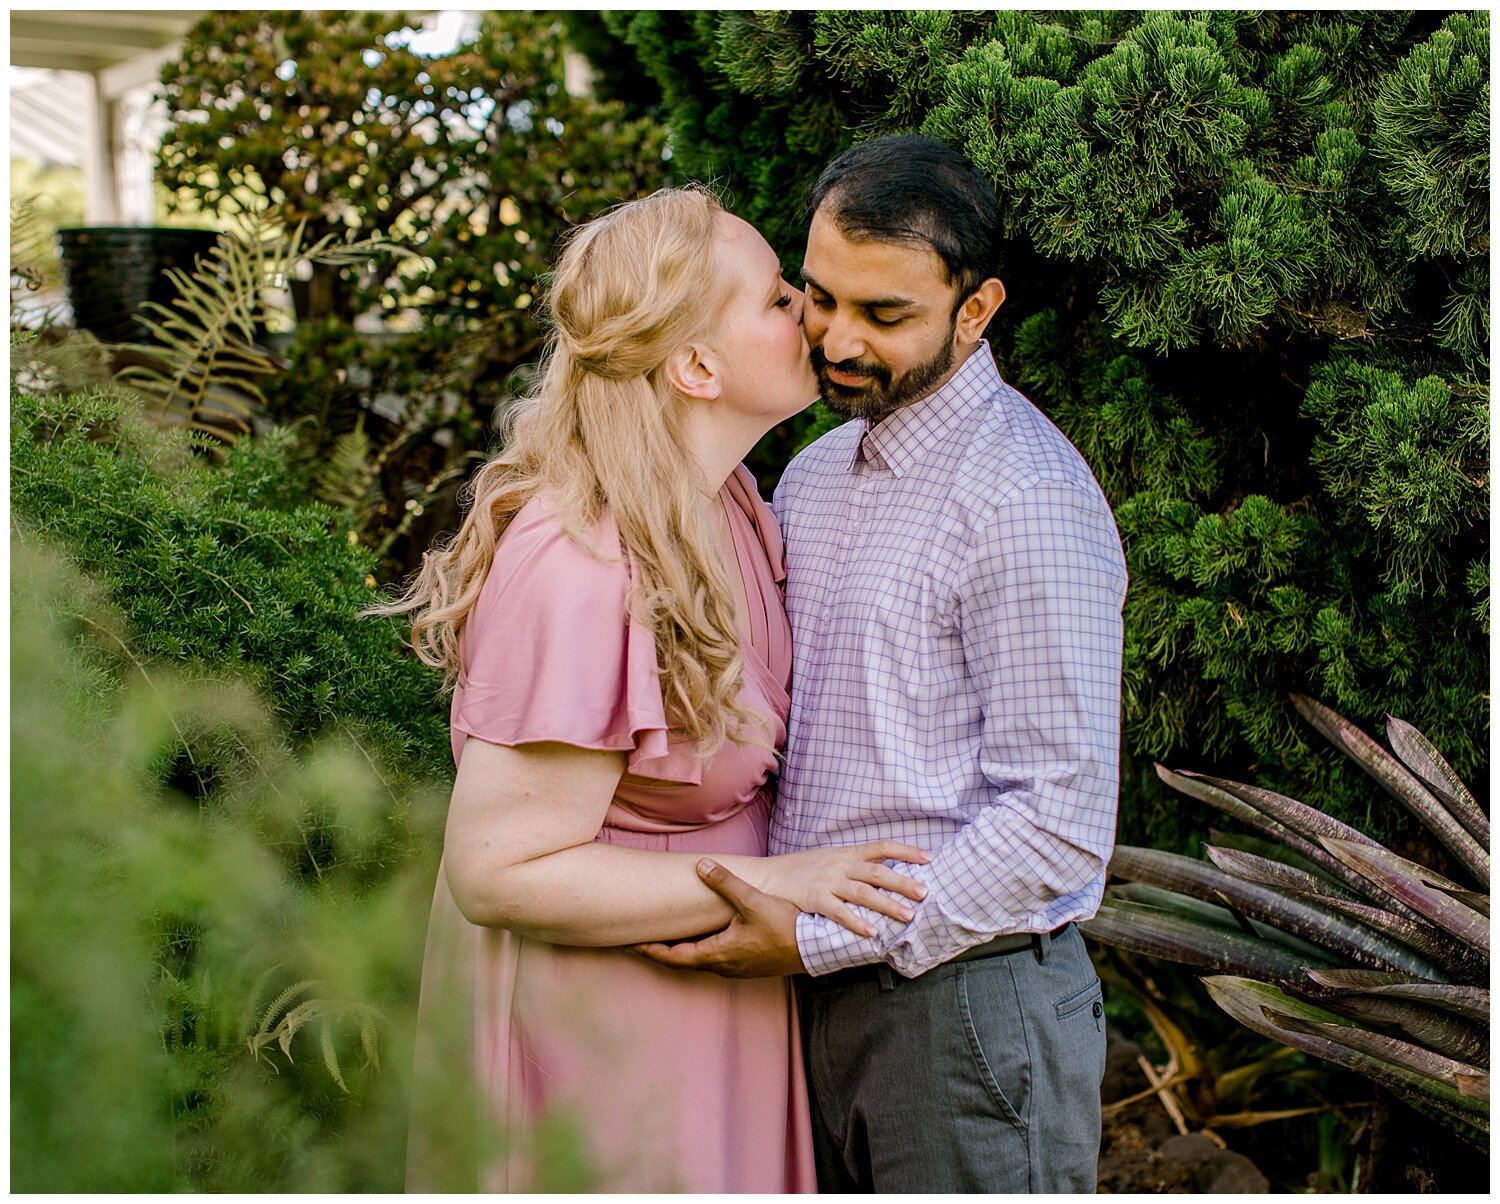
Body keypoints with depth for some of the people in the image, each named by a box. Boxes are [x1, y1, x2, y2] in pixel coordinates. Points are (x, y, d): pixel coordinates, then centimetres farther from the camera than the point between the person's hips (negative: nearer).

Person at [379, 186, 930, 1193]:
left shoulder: (728, 503, 1)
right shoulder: (580, 570, -29)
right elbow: (500, 871, -27)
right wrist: (766, 883, -25)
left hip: (706, 995, 9)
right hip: (596, 1022, -9)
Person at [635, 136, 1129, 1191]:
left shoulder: (1028, 500, -16)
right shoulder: (815, 475, 12)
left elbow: (1060, 820, -20)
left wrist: (816, 939, -19)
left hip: (968, 1011, -7)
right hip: (827, 995, 7)